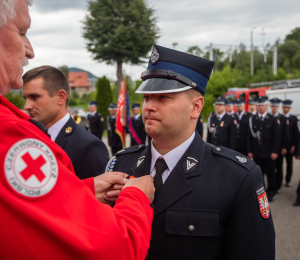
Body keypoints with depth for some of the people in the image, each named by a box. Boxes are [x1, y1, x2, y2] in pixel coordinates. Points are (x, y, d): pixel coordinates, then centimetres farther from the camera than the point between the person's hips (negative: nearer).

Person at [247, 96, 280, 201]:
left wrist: (275, 152, -9)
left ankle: (270, 193, 17)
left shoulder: (273, 120, 3)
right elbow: (249, 136, 6)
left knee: (270, 173, 4)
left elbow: (276, 137, -1)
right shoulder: (252, 120, 8)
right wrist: (250, 151, 0)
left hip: (268, 153, -1)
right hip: (256, 153, 2)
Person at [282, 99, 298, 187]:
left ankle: (288, 180, 22)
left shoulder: (294, 119, 5)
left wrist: (294, 145, -4)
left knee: (289, 163, 9)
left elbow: (296, 133, 2)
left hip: (290, 146, 1)